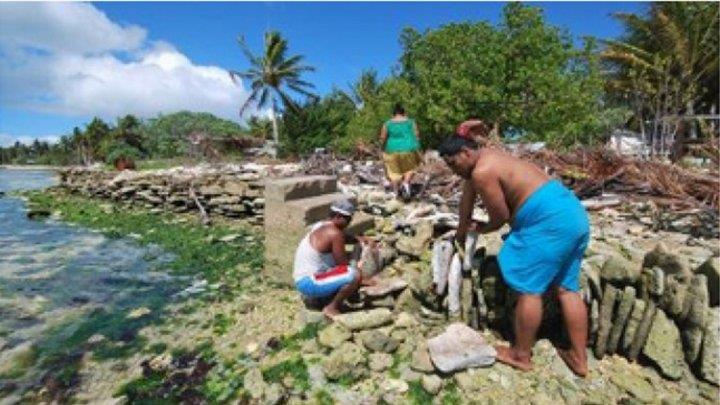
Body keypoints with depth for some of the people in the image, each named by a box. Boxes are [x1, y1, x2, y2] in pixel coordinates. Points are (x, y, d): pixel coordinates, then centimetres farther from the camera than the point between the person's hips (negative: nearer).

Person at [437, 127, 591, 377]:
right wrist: (461, 234, 38)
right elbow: (467, 198, 27)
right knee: (566, 287, 14)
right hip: (572, 214, 11)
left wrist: (479, 229, 13)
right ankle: (579, 358, 24)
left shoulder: (482, 172, -15)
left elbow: (500, 217, -8)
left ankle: (521, 356, 13)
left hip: (550, 220, -11)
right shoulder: (486, 157, 18)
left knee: (529, 287, -1)